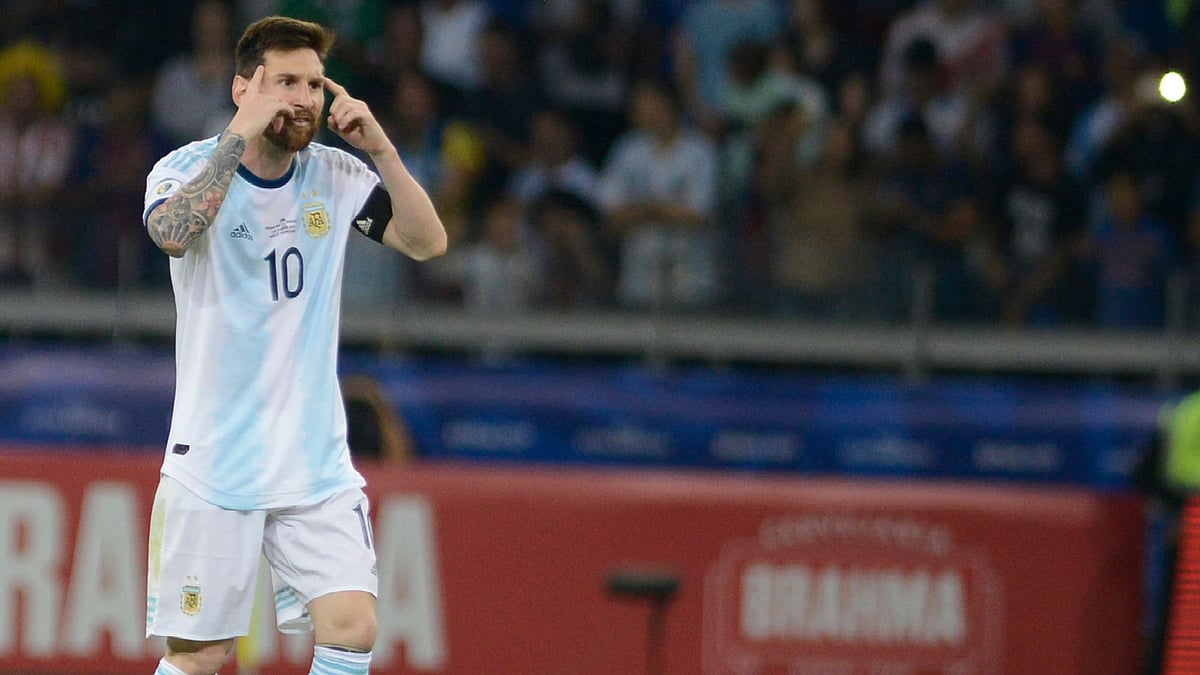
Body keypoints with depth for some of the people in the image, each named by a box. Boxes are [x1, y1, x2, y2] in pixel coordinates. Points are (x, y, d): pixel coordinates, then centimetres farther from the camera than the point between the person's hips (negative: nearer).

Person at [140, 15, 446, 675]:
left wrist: (380, 148, -13)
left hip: (316, 462, 3)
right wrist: (240, 136, -28)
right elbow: (173, 232, -29)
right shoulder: (187, 168, -7)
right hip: (214, 464, -3)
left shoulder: (336, 176, 5)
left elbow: (427, 242, -3)